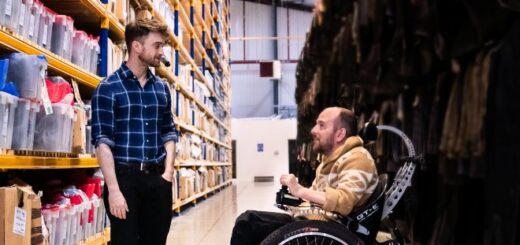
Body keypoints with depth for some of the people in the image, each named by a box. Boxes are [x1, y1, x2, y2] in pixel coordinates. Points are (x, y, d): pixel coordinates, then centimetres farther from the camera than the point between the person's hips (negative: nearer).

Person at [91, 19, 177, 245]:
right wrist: (114, 189, -17)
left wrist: (168, 171, 4)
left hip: (157, 178, 5)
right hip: (125, 177, -5)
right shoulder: (108, 88, -6)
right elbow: (102, 141, -11)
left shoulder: (162, 88, 11)